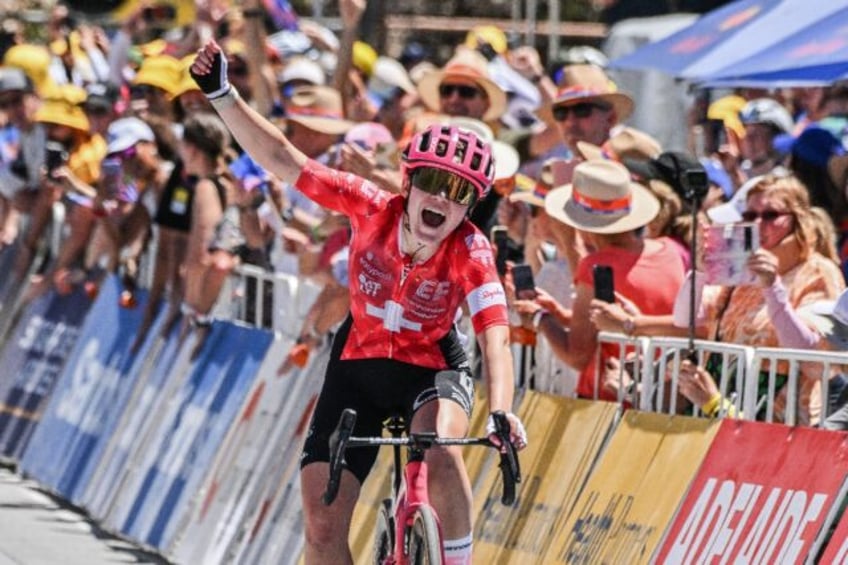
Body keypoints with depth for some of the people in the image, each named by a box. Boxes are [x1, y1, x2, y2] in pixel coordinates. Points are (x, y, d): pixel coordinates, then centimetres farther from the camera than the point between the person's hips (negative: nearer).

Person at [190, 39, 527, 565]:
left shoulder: (471, 251, -24)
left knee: (440, 453, -37)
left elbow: (496, 339, -36)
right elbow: (283, 159, -22)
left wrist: (500, 414, -53)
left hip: (432, 367, -2)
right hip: (359, 365, 2)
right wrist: (222, 94, -33)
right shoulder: (374, 209, -21)